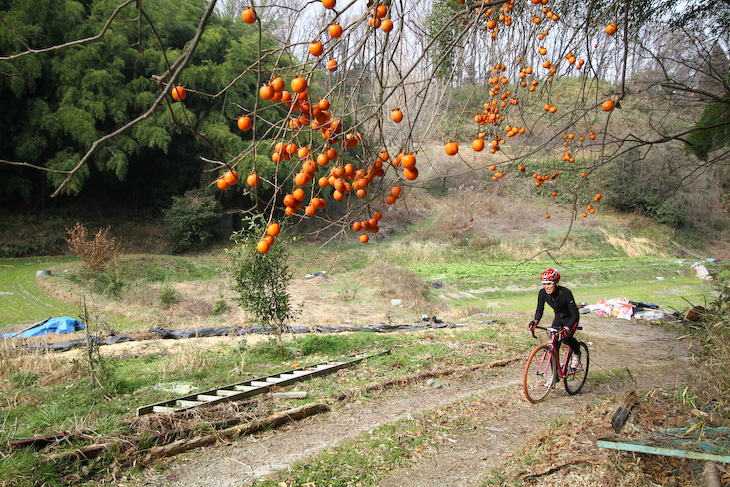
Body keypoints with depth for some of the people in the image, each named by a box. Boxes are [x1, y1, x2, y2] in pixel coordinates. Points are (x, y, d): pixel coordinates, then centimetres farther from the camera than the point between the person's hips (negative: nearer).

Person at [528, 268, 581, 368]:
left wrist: (567, 328, -46)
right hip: (558, 318, 4)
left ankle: (577, 352, 5)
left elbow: (574, 314, -31)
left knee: (565, 337, -30)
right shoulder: (542, 293, -19)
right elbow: (539, 310, -7)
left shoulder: (565, 293, -32)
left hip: (570, 318, -4)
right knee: (554, 346, -9)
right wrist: (535, 321, -26)